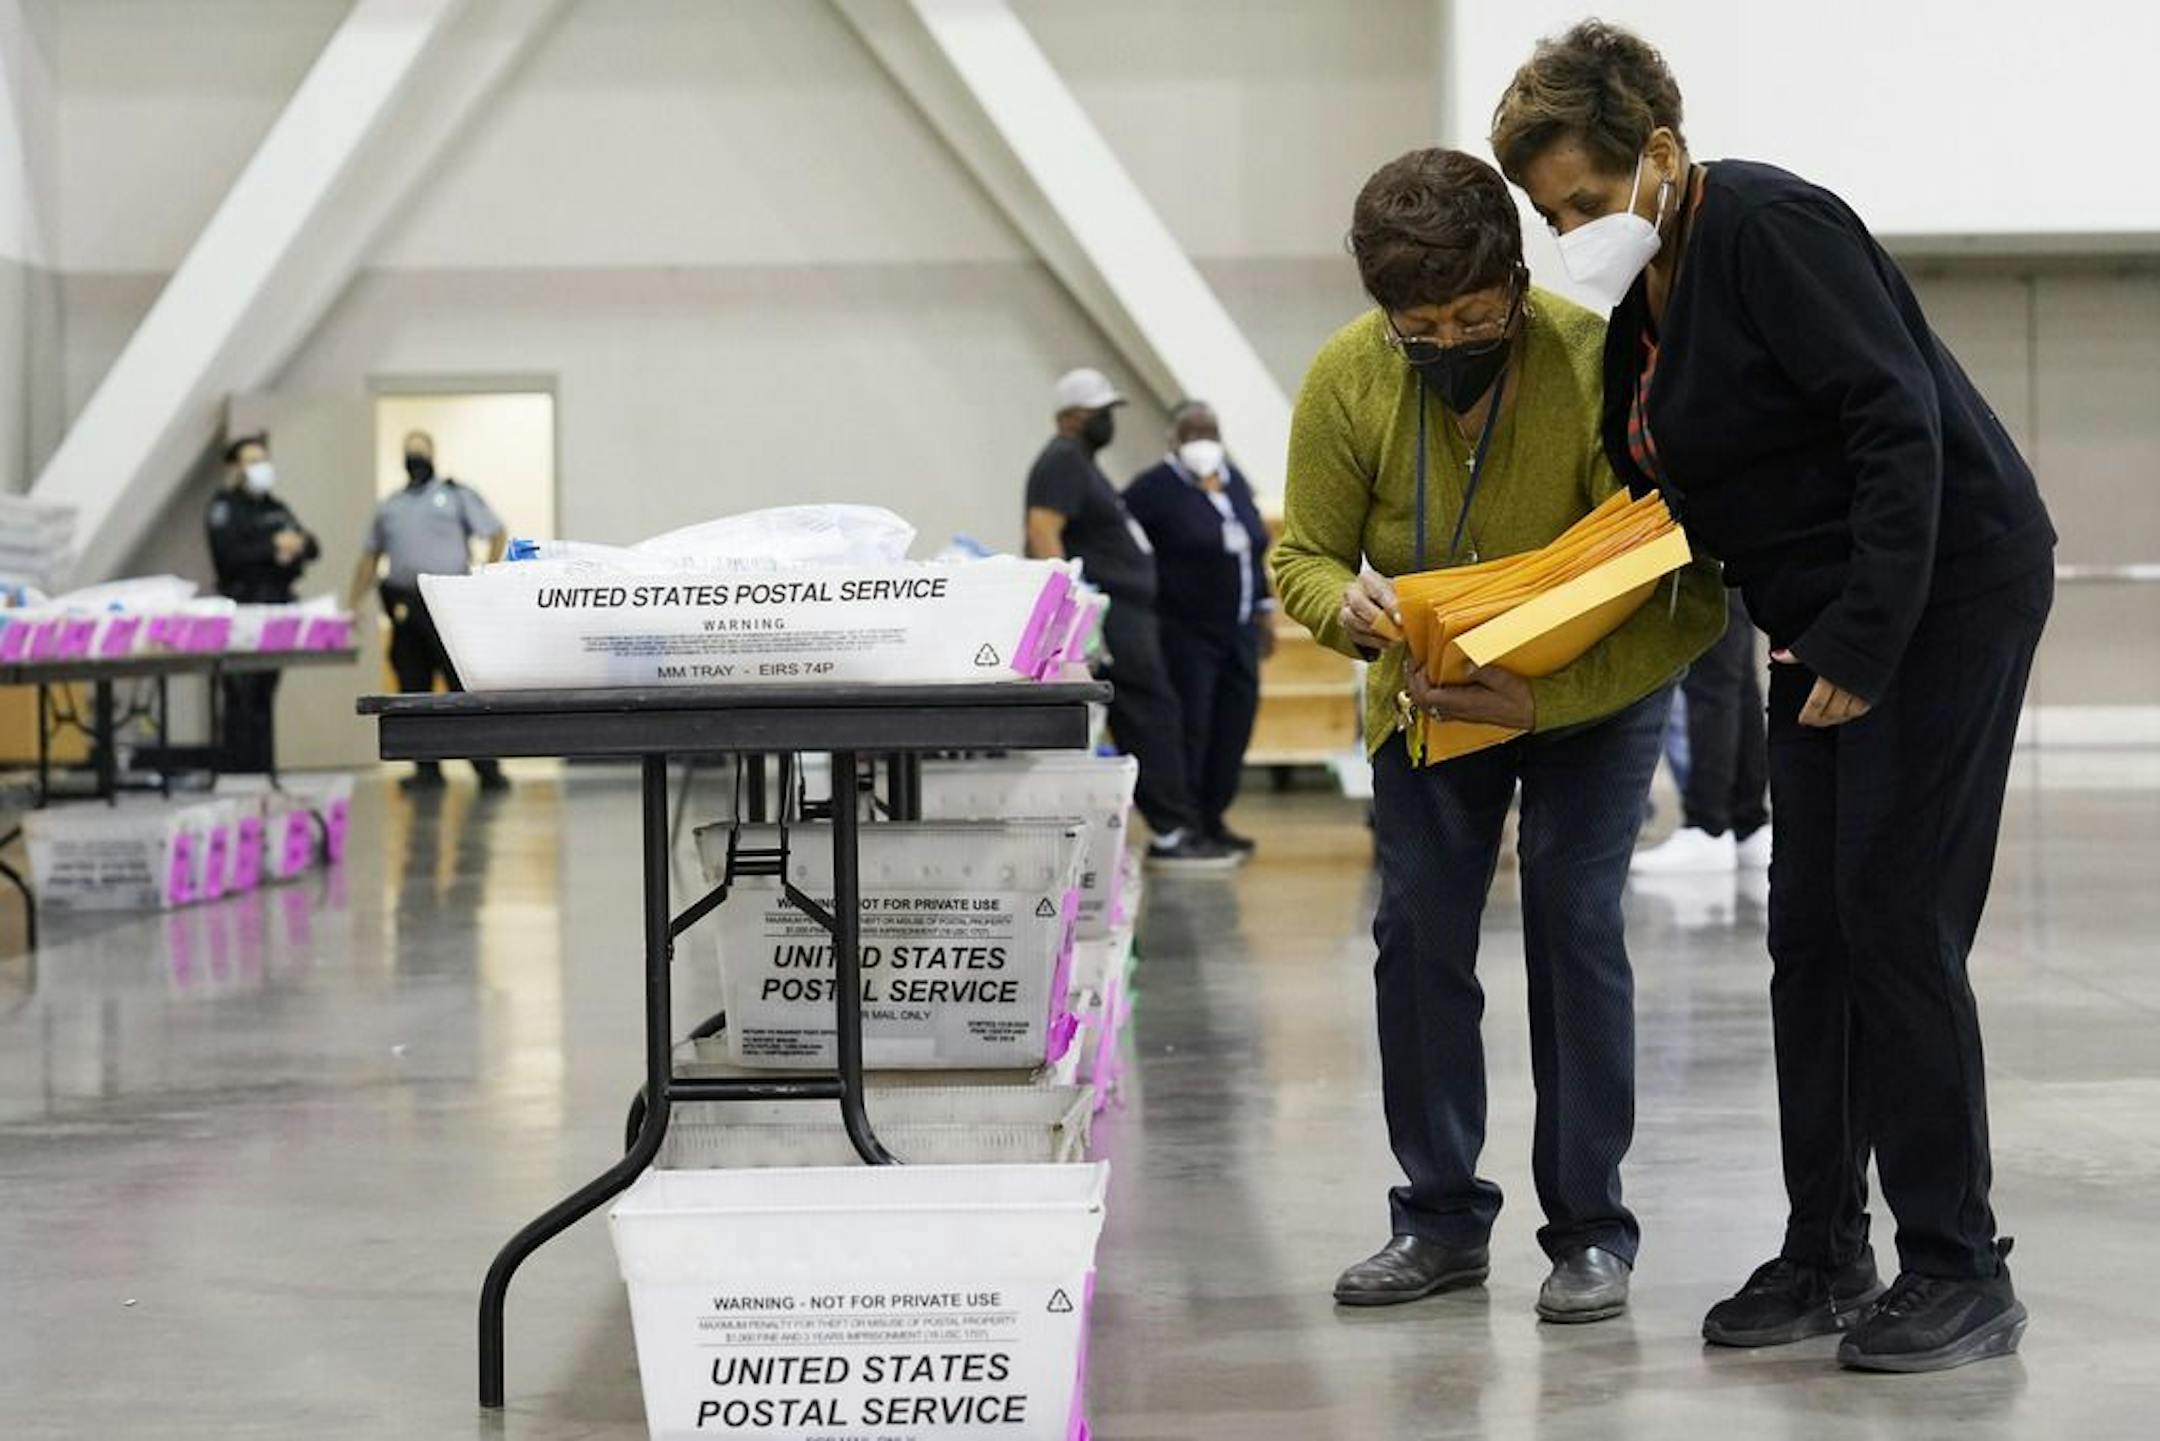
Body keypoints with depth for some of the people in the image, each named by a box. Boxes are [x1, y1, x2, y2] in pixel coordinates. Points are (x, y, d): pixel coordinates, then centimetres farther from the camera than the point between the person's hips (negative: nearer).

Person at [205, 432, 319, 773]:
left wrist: (297, 544, -9)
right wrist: (273, 547, -14)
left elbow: (313, 546, 13)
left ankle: (263, 767, 12)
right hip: (241, 604, -7)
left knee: (265, 694, 9)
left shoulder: (276, 507, 21)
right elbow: (229, 554, -15)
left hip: (278, 604, 7)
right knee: (243, 695, -10)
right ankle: (234, 770, -8)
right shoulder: (223, 507, 0)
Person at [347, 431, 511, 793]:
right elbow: (370, 558, 21)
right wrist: (355, 605, 13)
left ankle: (487, 768, -6)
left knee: (465, 686, -8)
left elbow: (497, 535, 3)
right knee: (413, 690, 3)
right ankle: (426, 770, 7)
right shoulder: (389, 507, 20)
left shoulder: (457, 496, 7)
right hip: (404, 609, 5)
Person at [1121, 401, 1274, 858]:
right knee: (1189, 729, -6)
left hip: (1239, 629, 7)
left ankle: (1213, 818, 18)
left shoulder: (1234, 480, 12)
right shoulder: (1157, 487, -10)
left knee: (1234, 725, 7)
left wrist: (1265, 608, 18)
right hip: (1187, 631, -7)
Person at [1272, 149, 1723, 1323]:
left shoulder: (1602, 369, -33)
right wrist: (1346, 608, -38)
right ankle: (1441, 1218, 14)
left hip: (1592, 693, -3)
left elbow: (1688, 597, -34)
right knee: (1417, 933, 0)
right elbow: (1304, 554, -13)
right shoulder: (1346, 380, -23)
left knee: (1573, 921, -12)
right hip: (1427, 693, 3)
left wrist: (1542, 700, -46)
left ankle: (1590, 1229, 1)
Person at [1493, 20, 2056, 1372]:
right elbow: (1667, 478, 17)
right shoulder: (1643, 295, 9)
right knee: (1811, 930, 8)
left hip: (1945, 589, -9)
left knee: (1898, 923, -9)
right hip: (1829, 618, 9)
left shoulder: (1769, 225, -18)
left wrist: (1868, 638, -26)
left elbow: (1898, 424, -24)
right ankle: (1827, 1256, 15)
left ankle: (1961, 1273, -1)